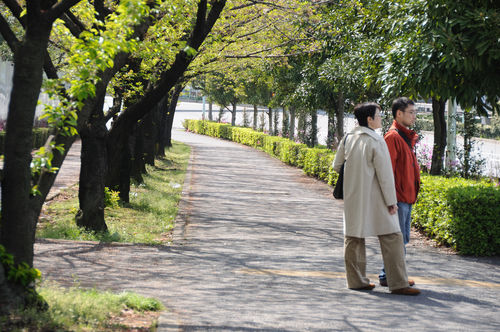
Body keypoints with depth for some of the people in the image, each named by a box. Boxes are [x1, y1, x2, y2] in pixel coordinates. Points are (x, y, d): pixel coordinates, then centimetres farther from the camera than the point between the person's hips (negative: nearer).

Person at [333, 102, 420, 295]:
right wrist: (391, 201, -8)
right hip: (374, 199, -6)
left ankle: (356, 280, 15)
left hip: (352, 198, 7)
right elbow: (385, 174, -13)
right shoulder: (376, 141, -13)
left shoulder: (348, 139, 5)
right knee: (391, 238, -1)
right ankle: (398, 284, -4)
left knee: (353, 237, 12)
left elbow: (336, 166, 16)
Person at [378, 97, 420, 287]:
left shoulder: (406, 137, 18)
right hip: (398, 198, -10)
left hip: (407, 197, 10)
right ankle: (388, 277, 0)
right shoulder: (393, 137, -13)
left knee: (402, 240, 13)